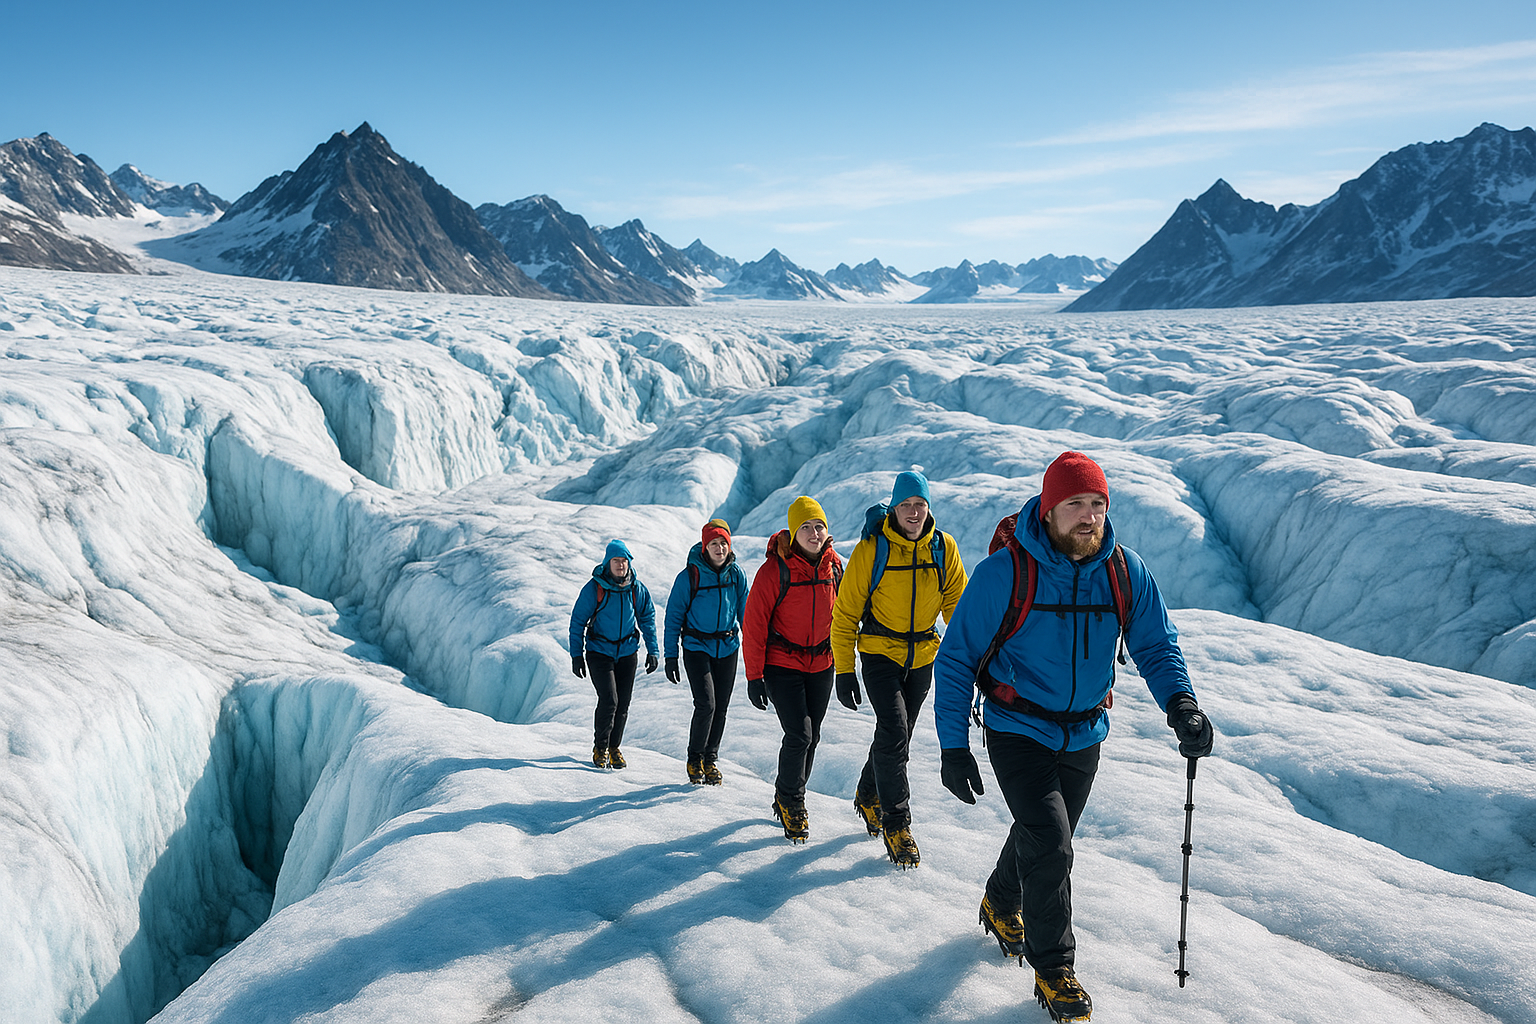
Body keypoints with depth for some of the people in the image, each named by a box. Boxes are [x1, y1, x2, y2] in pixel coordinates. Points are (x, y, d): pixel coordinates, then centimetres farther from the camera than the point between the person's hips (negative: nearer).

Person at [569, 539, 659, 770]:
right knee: (609, 700, -13)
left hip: (627, 651, 3)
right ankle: (600, 748, 6)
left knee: (623, 704, 5)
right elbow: (578, 621, -3)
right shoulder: (594, 587, -9)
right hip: (600, 652, -3)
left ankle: (614, 747, 23)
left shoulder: (636, 588, 0)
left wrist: (652, 651, 6)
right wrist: (576, 655, -5)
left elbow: (647, 618, 11)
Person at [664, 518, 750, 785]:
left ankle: (711, 759, 25)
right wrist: (670, 656, -6)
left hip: (728, 648, 4)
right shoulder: (689, 576, -10)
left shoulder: (736, 574, 0)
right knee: (706, 704, -14)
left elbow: (745, 612, 10)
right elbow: (674, 617, -4)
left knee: (721, 707, 8)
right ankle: (694, 759, 6)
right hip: (697, 647, -4)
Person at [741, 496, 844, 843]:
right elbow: (754, 624, -13)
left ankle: (789, 799, 32)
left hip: (821, 665, 5)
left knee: (811, 737, 11)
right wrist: (754, 676, -14)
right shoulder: (775, 569, -17)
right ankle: (790, 801, 11)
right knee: (799, 735, -12)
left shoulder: (834, 565, -2)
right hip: (781, 665, -5)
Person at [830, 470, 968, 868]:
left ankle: (868, 795, 40)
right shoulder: (871, 550, -14)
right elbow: (846, 612, -8)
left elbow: (957, 603, 4)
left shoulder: (944, 548, -5)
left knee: (898, 735, 15)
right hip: (880, 653, -4)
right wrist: (843, 671, -10)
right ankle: (896, 824, -3)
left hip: (923, 656, 4)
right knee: (893, 731, -17)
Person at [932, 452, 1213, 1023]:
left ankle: (1003, 906, 51)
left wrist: (1180, 703, -26)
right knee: (1050, 846, -14)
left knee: (1043, 837, 22)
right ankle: (1054, 968, 7)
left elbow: (1156, 645, -4)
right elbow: (956, 658, -12)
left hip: (1084, 736, 5)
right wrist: (953, 746, -14)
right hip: (1018, 733, -5)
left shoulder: (1127, 573, -8)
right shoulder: (1005, 573, -19)